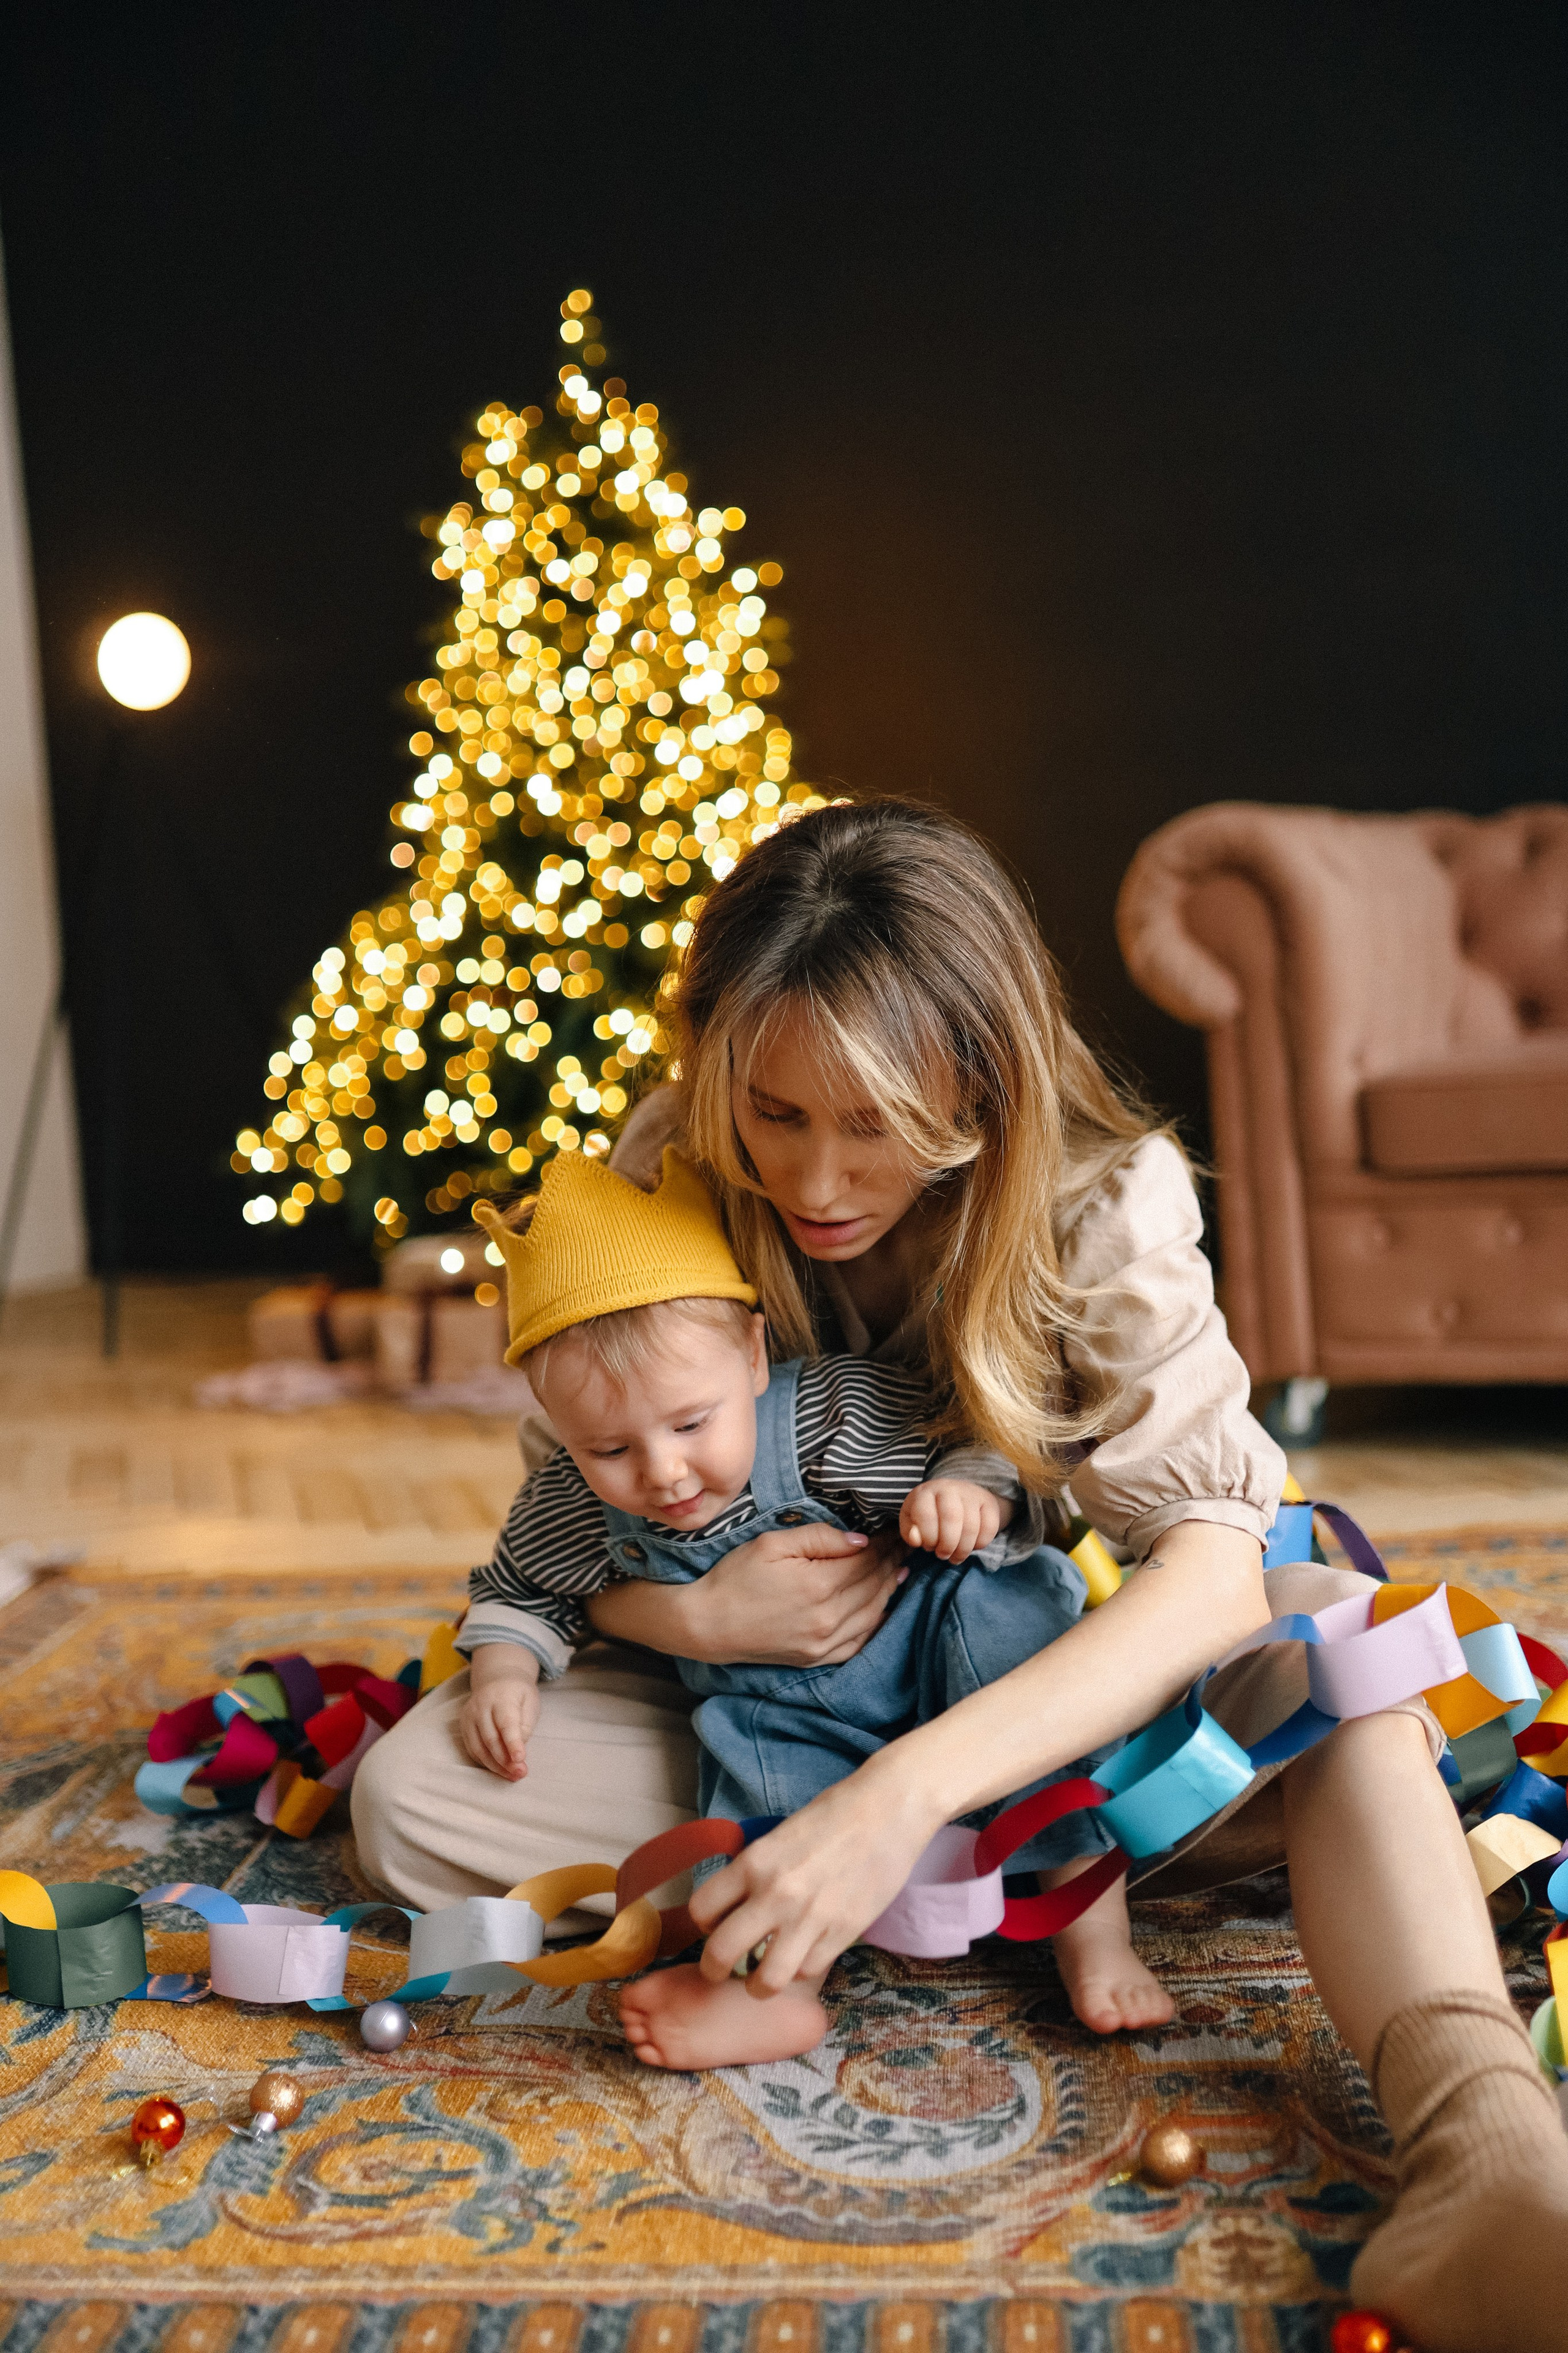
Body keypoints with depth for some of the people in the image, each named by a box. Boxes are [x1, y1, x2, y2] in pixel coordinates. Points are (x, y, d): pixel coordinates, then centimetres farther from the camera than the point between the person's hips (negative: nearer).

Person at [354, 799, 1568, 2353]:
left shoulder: (1106, 1198, -20)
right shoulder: (663, 1178, -15)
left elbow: (1215, 1566, -31)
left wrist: (910, 1791, -43)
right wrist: (687, 1612, -30)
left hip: (1043, 1685, -2)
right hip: (766, 1695, 2)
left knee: (1335, 1644, -30)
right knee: (410, 1801, -22)